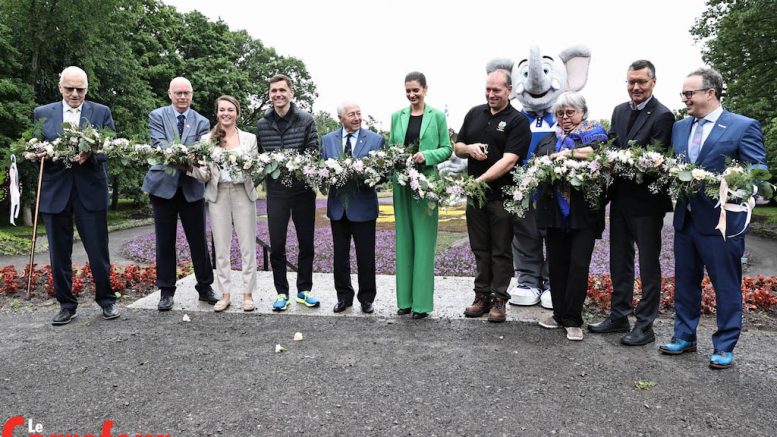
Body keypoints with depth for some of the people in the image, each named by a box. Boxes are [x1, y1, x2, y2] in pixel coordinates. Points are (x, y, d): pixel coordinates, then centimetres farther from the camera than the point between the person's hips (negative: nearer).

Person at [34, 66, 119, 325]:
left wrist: (91, 154, -20)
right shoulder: (42, 114, 10)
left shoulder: (102, 112, 6)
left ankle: (106, 300, 19)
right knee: (59, 253, 7)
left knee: (98, 250, 3)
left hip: (90, 190, -2)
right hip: (54, 191, 2)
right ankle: (66, 305, 20)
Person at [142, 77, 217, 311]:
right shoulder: (157, 116, 4)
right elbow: (159, 145, -11)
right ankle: (166, 292, 17)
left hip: (192, 187, 1)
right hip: (163, 185, -1)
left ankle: (205, 288, 17)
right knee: (165, 242, 6)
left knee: (199, 240, 5)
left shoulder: (202, 122, 8)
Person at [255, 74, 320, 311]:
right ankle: (281, 292, 17)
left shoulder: (306, 120, -1)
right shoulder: (262, 124, 6)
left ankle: (304, 290, 22)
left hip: (303, 189, -1)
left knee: (306, 242, 8)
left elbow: (313, 153, -4)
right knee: (276, 245, 3)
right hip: (275, 191, 1)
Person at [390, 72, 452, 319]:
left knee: (423, 242, -1)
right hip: (402, 184, 4)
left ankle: (422, 302, 6)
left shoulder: (437, 116, 2)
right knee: (404, 241, 7)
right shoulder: (397, 116, 12)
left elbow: (446, 148, 1)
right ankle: (405, 299, 17)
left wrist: (427, 156, -16)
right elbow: (390, 147, 14)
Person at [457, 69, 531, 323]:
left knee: (501, 250, 4)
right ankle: (482, 296, 20)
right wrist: (469, 148, -7)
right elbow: (457, 147, 16)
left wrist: (480, 180, -23)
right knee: (480, 248, 11)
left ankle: (498, 300, 12)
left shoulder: (517, 121, -5)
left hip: (502, 194, -4)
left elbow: (509, 160, -16)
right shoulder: (474, 114, 11)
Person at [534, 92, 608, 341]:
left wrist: (567, 153, -15)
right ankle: (559, 314, 19)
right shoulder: (549, 139, 19)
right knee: (556, 263, 6)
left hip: (584, 210, -3)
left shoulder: (594, 132, 8)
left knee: (579, 264, -4)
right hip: (554, 210, 4)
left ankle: (573, 320, 4)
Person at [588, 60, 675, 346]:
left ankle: (645, 325, 16)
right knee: (619, 261, 16)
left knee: (648, 264, 5)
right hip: (620, 197, 7)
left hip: (646, 201, -7)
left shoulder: (662, 116, -13)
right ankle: (619, 316, 29)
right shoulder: (619, 111, 10)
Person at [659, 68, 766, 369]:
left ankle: (724, 348, 21)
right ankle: (684, 338, 31)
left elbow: (757, 173, -11)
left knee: (726, 287, 7)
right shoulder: (679, 127, 11)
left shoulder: (744, 127, -7)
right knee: (685, 283, 16)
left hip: (721, 221, -6)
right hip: (685, 219, 6)